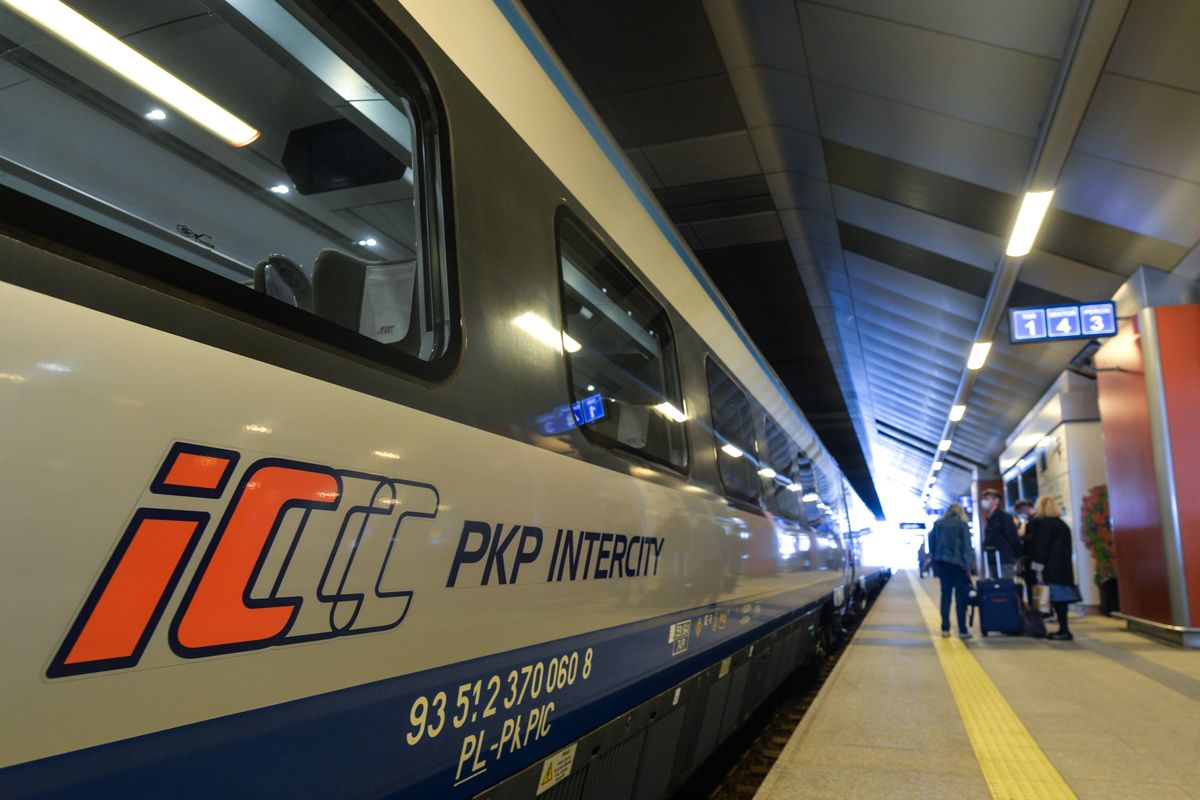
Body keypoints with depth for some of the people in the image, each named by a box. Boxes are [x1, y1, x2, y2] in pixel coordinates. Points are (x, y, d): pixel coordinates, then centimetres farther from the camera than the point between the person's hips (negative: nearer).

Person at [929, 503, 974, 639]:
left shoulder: (937, 524, 9)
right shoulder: (962, 524, -2)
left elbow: (932, 545, 10)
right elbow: (967, 546, -8)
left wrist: (935, 564, 15)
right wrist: (968, 565, -8)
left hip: (942, 563, 3)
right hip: (958, 563, -3)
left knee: (945, 595, 9)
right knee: (961, 597, 0)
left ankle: (945, 628, 7)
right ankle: (962, 630, -1)